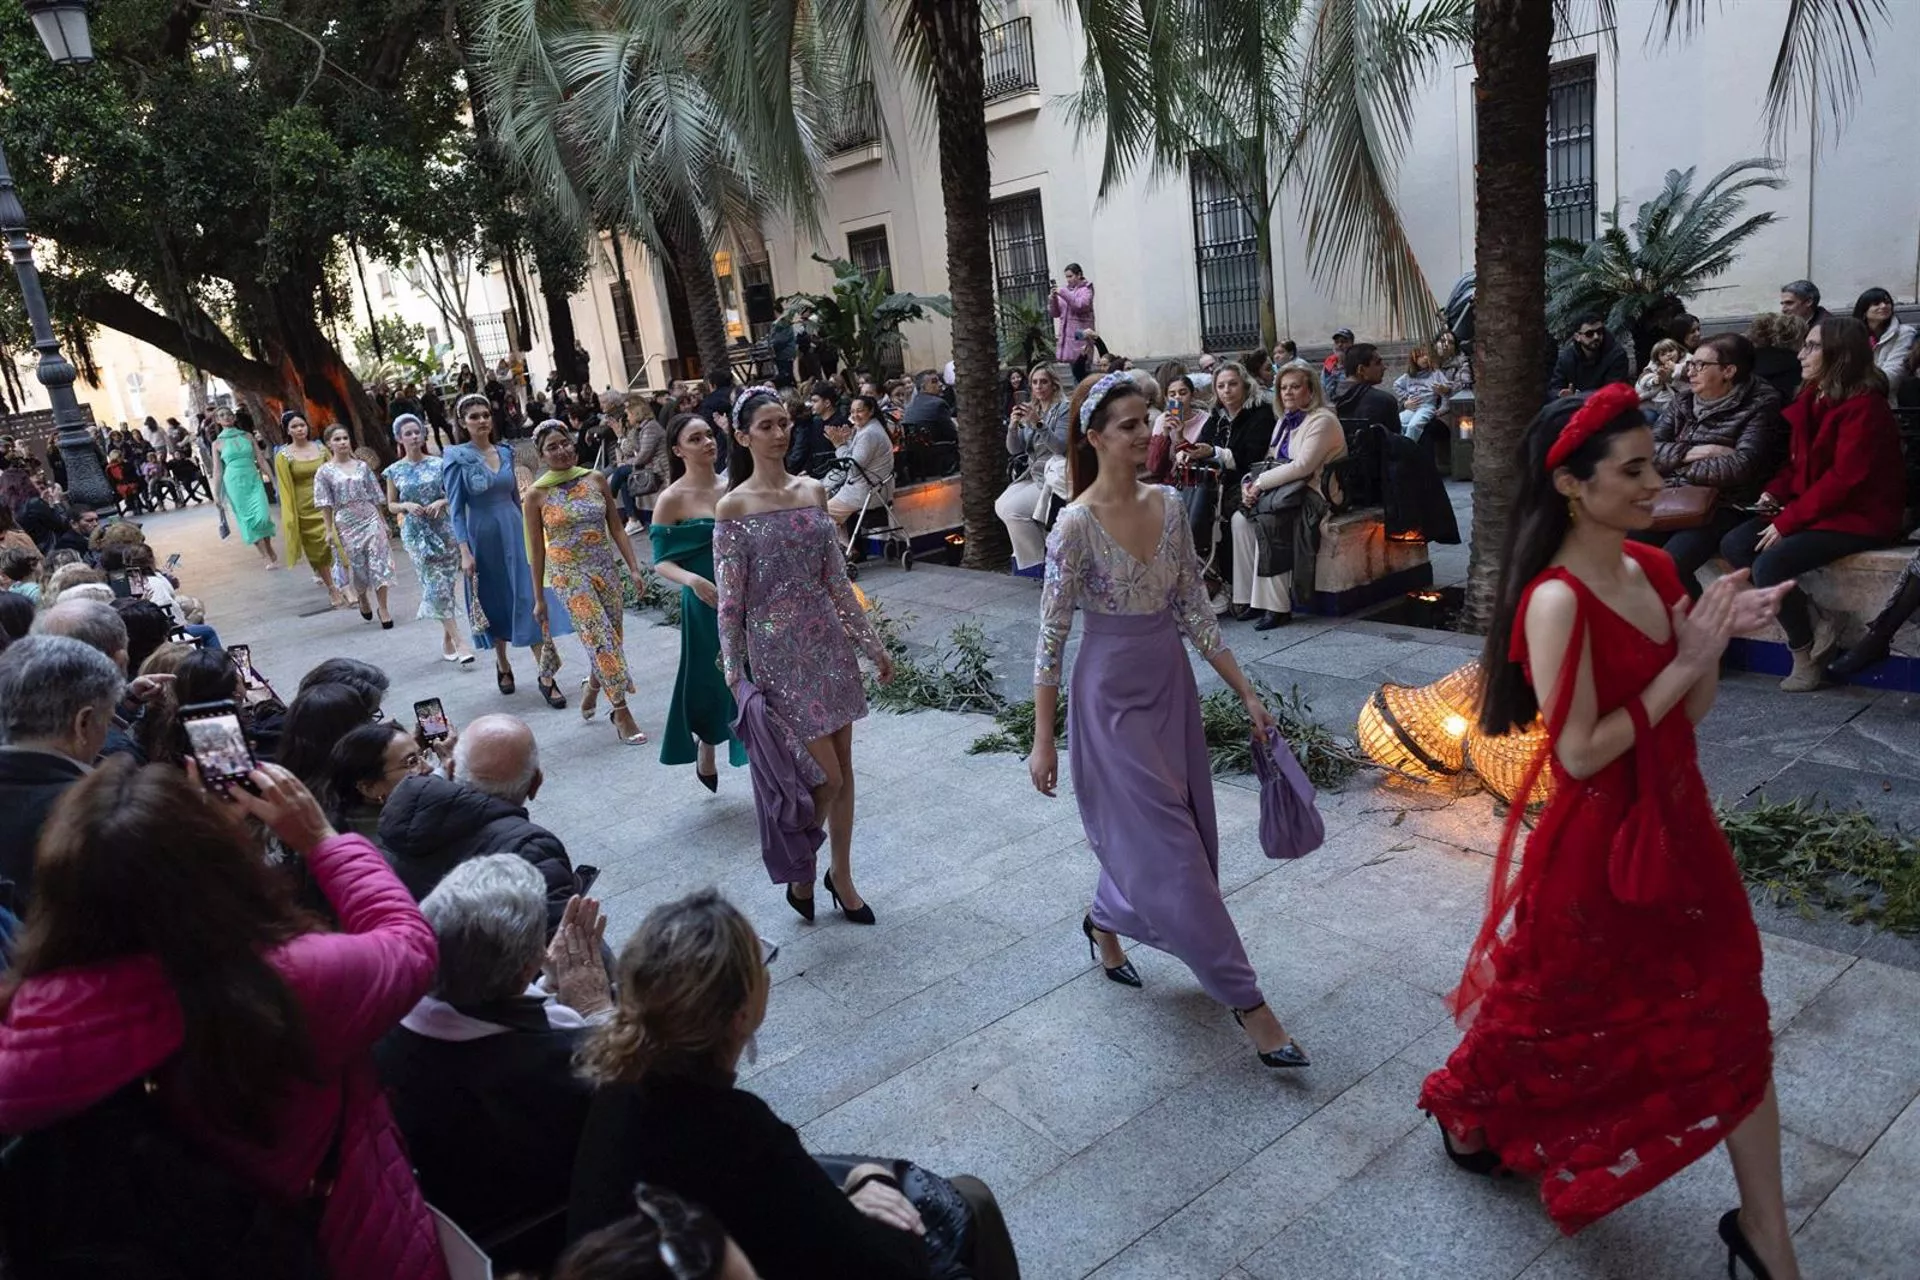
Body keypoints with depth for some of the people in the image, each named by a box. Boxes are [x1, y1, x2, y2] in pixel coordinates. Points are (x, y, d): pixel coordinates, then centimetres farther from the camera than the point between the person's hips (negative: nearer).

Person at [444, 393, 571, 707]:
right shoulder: (456, 458, -5)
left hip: (515, 531, 3)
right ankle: (502, 664, 33)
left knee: (532, 598, -5)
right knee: (496, 602, 11)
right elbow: (456, 508, -8)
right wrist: (465, 552, -14)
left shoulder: (506, 452, 7)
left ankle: (547, 676, -5)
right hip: (483, 536, -3)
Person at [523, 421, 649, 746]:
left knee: (612, 639, 8)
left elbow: (616, 527, 8)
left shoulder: (596, 479, 3)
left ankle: (592, 685, 39)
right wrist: (539, 597, 4)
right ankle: (621, 712, -2)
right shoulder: (536, 494, -4)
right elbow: (536, 548, 1)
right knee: (601, 639, -11)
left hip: (606, 568, 4)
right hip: (568, 573, -4)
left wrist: (634, 567, 1)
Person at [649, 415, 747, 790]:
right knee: (714, 683, 9)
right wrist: (691, 579, -28)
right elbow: (661, 562, -9)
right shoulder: (672, 500, -9)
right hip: (708, 605, -3)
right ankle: (705, 750, 37)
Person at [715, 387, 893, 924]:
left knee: (843, 767, 10)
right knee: (825, 776, -4)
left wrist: (874, 643, 11)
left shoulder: (813, 491, 6)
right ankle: (801, 874, 22)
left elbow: (837, 578, 11)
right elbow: (730, 600, -8)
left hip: (828, 640, 5)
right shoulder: (733, 507, -8)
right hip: (778, 650, -5)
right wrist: (734, 675, -10)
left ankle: (842, 876, 27)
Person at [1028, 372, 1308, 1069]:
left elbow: (1194, 611, 7)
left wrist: (1247, 693, 5)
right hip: (1113, 696, -7)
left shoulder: (1168, 505, 2)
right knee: (1171, 847, -2)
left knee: (1167, 838, 15)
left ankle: (1105, 920, 44)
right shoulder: (1077, 525, -16)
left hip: (1171, 685, 7)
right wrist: (1043, 742, -12)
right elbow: (1051, 637, -13)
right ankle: (1246, 1001, 7)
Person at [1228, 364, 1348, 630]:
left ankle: (1276, 606, -28)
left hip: (1316, 495, -8)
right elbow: (1270, 463, 13)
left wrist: (1261, 483, -19)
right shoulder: (1284, 422, 19)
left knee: (1267, 518, -31)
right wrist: (1249, 483, -8)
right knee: (1240, 518, -16)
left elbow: (1302, 466, -20)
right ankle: (1247, 598, -17)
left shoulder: (1323, 421, -9)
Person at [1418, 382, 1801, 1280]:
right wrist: (1683, 663, -20)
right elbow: (1579, 753, -24)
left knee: (1732, 1020, 14)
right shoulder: (1557, 600, -24)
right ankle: (1465, 1117, 44)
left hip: (1675, 821, 7)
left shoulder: (1652, 569, 1)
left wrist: (1716, 639, -12)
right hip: (1597, 841, -7)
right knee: (1548, 1010, 15)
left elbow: (1690, 713, 7)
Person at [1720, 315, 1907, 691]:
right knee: (1734, 545, -9)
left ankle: (1804, 651, -3)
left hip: (1858, 516, -9)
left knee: (1769, 565, -27)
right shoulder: (1812, 397, 10)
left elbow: (1842, 479, -22)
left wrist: (1787, 522, -22)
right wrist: (1775, 492, -3)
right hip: (1814, 509, 9)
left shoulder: (1864, 406, -17)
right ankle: (1812, 626, -5)